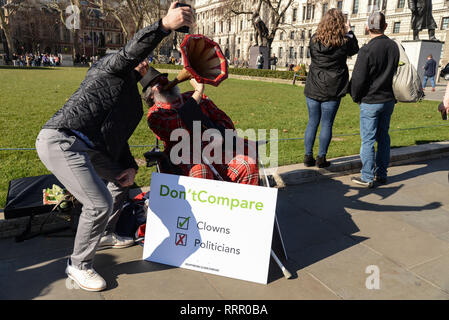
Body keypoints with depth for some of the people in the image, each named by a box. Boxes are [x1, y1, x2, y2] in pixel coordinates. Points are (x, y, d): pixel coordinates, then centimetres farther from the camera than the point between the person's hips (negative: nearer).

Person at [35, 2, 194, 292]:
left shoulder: (132, 101, 25)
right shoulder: (111, 68, 2)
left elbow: (118, 137, 23)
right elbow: (131, 51, -20)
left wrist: (130, 167, 8)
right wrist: (164, 25, -34)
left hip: (88, 147, 10)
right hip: (61, 140, -10)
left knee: (122, 179, 22)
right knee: (100, 203, -16)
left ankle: (104, 235, 40)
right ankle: (79, 265, 7)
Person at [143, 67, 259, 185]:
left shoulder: (190, 96, 21)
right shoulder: (154, 114, 9)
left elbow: (224, 120, 21)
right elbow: (177, 127, -14)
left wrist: (219, 133, -4)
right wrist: (198, 92, -10)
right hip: (185, 158, -4)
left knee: (249, 164, -23)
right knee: (200, 172, -38)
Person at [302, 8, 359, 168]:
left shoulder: (314, 40, -3)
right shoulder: (344, 42, -8)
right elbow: (355, 49, 13)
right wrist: (349, 32, 24)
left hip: (313, 89, 3)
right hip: (332, 91, -2)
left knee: (312, 122, 11)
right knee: (326, 124, 5)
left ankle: (308, 156, 15)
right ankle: (321, 158, 11)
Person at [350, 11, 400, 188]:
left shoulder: (367, 50, -16)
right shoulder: (394, 47, 4)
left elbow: (358, 79, -15)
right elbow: (394, 72, 11)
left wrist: (356, 97, 1)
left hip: (370, 101, -7)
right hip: (389, 99, 7)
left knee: (368, 140, 0)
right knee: (383, 137, 14)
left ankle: (367, 178, 5)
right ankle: (381, 174, 23)